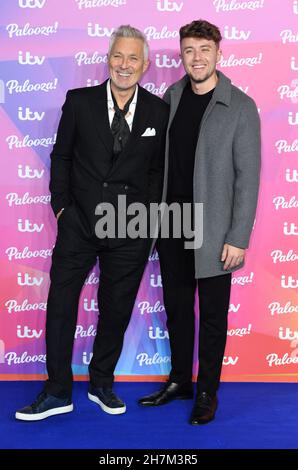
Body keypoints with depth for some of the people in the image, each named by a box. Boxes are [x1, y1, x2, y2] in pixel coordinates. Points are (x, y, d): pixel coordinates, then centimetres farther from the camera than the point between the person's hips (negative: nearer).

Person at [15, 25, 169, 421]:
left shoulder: (158, 111, 2)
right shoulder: (79, 101, 0)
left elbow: (157, 168, 8)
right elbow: (61, 156, 5)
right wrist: (61, 205, -1)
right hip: (79, 223, 0)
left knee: (116, 310, 11)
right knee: (60, 305, 3)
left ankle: (102, 384, 31)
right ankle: (58, 392, 18)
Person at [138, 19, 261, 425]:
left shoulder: (240, 107, -9)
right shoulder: (171, 97, 6)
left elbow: (248, 177, -11)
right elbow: (158, 161, 11)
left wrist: (238, 239, -14)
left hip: (213, 232, -5)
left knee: (212, 314, 8)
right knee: (176, 308, 16)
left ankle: (207, 392, 25)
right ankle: (179, 380, 33)